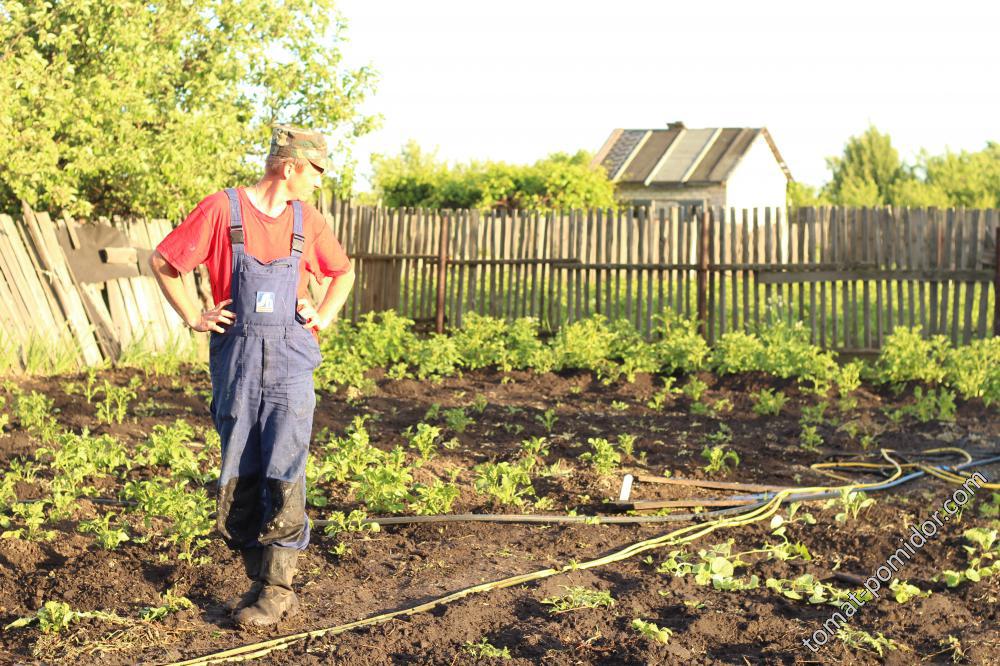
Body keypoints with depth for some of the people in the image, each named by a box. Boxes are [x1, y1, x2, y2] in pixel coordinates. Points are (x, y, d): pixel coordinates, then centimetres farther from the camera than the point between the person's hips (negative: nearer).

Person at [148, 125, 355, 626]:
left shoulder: (307, 220, 7)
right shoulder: (222, 209, -4)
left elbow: (343, 271, 25)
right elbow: (161, 261, 2)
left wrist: (324, 316, 11)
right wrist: (193, 318, -2)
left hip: (290, 364, 1)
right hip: (235, 364, -1)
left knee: (283, 477, -6)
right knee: (239, 478, 5)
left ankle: (277, 590, 2)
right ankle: (258, 581, 17)